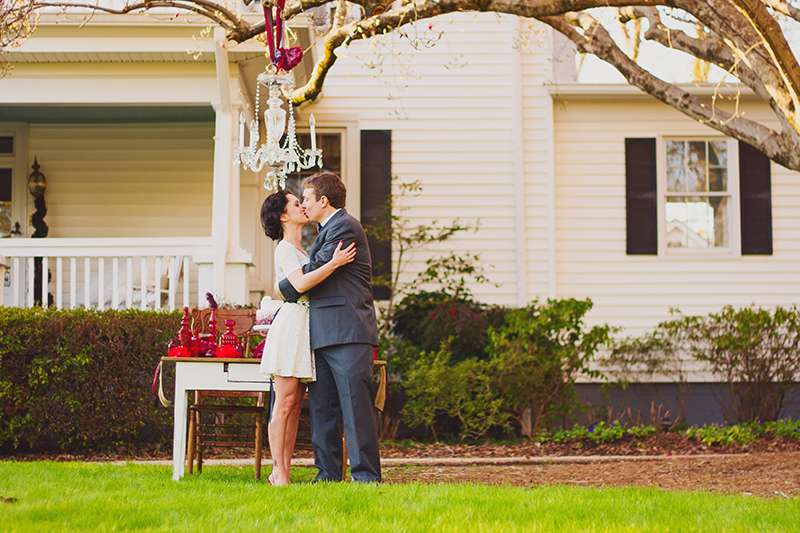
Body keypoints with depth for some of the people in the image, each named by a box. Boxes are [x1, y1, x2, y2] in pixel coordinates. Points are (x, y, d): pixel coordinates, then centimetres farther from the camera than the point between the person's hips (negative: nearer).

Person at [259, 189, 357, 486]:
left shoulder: (298, 249, 21)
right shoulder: (285, 248, -7)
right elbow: (300, 283, -23)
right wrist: (333, 264, -27)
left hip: (306, 328, 9)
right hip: (291, 325, -9)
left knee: (295, 405, 5)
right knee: (285, 403, -8)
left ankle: (283, 471, 6)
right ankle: (279, 473, -7)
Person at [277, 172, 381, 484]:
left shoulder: (344, 227, -9)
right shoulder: (328, 230, 24)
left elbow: (314, 272, -12)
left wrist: (283, 289, 4)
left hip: (347, 332, -10)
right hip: (323, 335, 10)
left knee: (355, 405, -10)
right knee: (322, 406, 8)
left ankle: (366, 476, -8)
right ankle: (328, 473, 12)